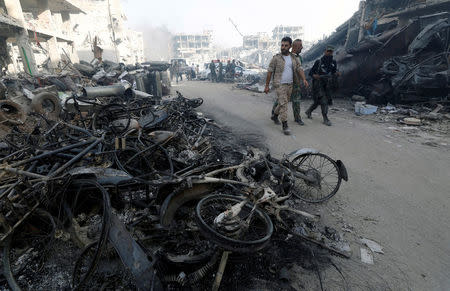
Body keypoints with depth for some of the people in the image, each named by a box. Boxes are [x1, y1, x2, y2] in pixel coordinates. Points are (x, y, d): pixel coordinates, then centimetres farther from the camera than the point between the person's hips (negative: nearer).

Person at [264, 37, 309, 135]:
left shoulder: (294, 58, 8)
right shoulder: (276, 58, -4)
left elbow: (299, 69, 3)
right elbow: (269, 72, -3)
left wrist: (304, 79, -15)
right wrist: (267, 85, -5)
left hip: (290, 85, 5)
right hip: (280, 85, -5)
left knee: (283, 103, 16)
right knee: (283, 103, -12)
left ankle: (275, 116, 40)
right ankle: (285, 125, -9)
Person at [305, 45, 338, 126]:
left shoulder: (333, 63, 6)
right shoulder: (318, 62, -6)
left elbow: (334, 74, 4)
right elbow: (311, 72, -1)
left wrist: (336, 74, -19)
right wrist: (314, 75, -23)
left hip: (327, 86, 5)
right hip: (318, 85, -5)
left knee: (318, 101, 11)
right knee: (323, 101, -12)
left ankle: (308, 111, 34)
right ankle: (325, 119, -6)